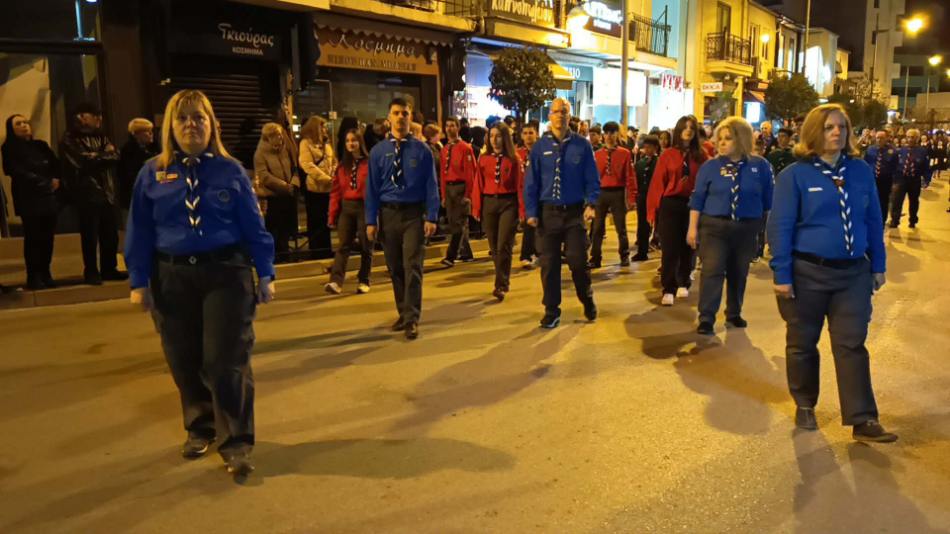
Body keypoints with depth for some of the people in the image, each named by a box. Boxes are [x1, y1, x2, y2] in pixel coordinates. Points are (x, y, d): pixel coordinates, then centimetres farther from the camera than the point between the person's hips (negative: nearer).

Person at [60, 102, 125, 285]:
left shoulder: (101, 137, 18)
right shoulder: (70, 140, -1)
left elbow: (115, 155, 3)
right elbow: (83, 161, -15)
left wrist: (95, 157, -10)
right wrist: (103, 155, -1)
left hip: (108, 192, 5)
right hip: (87, 193, -5)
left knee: (110, 234, 7)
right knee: (90, 235, 0)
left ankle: (109, 269, 19)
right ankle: (91, 272, 10)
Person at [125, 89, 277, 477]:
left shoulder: (230, 171, 2)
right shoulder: (153, 174, 5)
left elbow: (254, 226, 2)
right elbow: (139, 232, 6)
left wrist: (265, 274, -1)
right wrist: (139, 281, 1)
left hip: (226, 274, -2)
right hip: (172, 279, 3)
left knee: (226, 362, -4)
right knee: (185, 363, 12)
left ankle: (236, 442, 7)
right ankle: (199, 428, 32)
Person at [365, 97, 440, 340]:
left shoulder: (421, 150, -2)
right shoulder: (378, 151, 3)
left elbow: (431, 185, -3)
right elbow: (372, 187, 4)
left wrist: (432, 217, -9)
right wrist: (371, 220, 0)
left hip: (414, 213, -3)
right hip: (388, 213, 3)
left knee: (412, 267, -7)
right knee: (395, 268, 11)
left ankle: (412, 319, -1)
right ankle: (404, 313, 26)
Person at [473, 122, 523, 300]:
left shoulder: (514, 159, -2)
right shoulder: (483, 159, 5)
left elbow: (520, 185, -4)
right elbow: (479, 185, 5)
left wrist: (522, 210, -9)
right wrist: (477, 209, 1)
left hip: (508, 203, -3)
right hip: (488, 203, 3)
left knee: (504, 246, -10)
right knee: (494, 247, 10)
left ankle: (501, 286, -6)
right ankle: (503, 281, 26)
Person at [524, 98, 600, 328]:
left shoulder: (582, 145, 1)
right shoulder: (540, 147, 3)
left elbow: (592, 179, 2)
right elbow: (531, 182, 4)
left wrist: (591, 204, -13)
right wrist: (531, 212, -4)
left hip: (575, 212, -1)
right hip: (548, 212, 1)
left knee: (578, 261, 0)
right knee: (549, 264, 5)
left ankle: (587, 301, 26)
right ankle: (551, 311, 17)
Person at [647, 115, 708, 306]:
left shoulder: (701, 155, 5)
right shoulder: (667, 155, -1)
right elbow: (658, 183, -3)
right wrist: (654, 210, -8)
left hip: (693, 205, 2)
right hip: (671, 205, -2)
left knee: (687, 247, 12)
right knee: (670, 249, -2)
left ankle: (683, 283, 27)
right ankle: (668, 290, 0)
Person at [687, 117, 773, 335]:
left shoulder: (760, 166, -1)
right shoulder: (710, 166, -3)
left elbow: (768, 201, 6)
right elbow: (697, 198, -2)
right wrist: (693, 227, -5)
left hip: (747, 228, 2)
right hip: (714, 226, -2)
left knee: (739, 274, 13)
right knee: (712, 271, -8)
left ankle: (734, 314, 30)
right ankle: (706, 318, -4)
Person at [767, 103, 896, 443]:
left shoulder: (861, 171, 5)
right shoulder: (795, 175, -8)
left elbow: (874, 221, 11)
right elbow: (780, 227, -11)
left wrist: (878, 266, 9)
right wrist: (782, 275, -14)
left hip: (853, 273, 3)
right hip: (808, 272, -3)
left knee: (851, 345, 3)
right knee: (802, 343, 11)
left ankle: (863, 420, 7)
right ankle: (805, 406, 29)